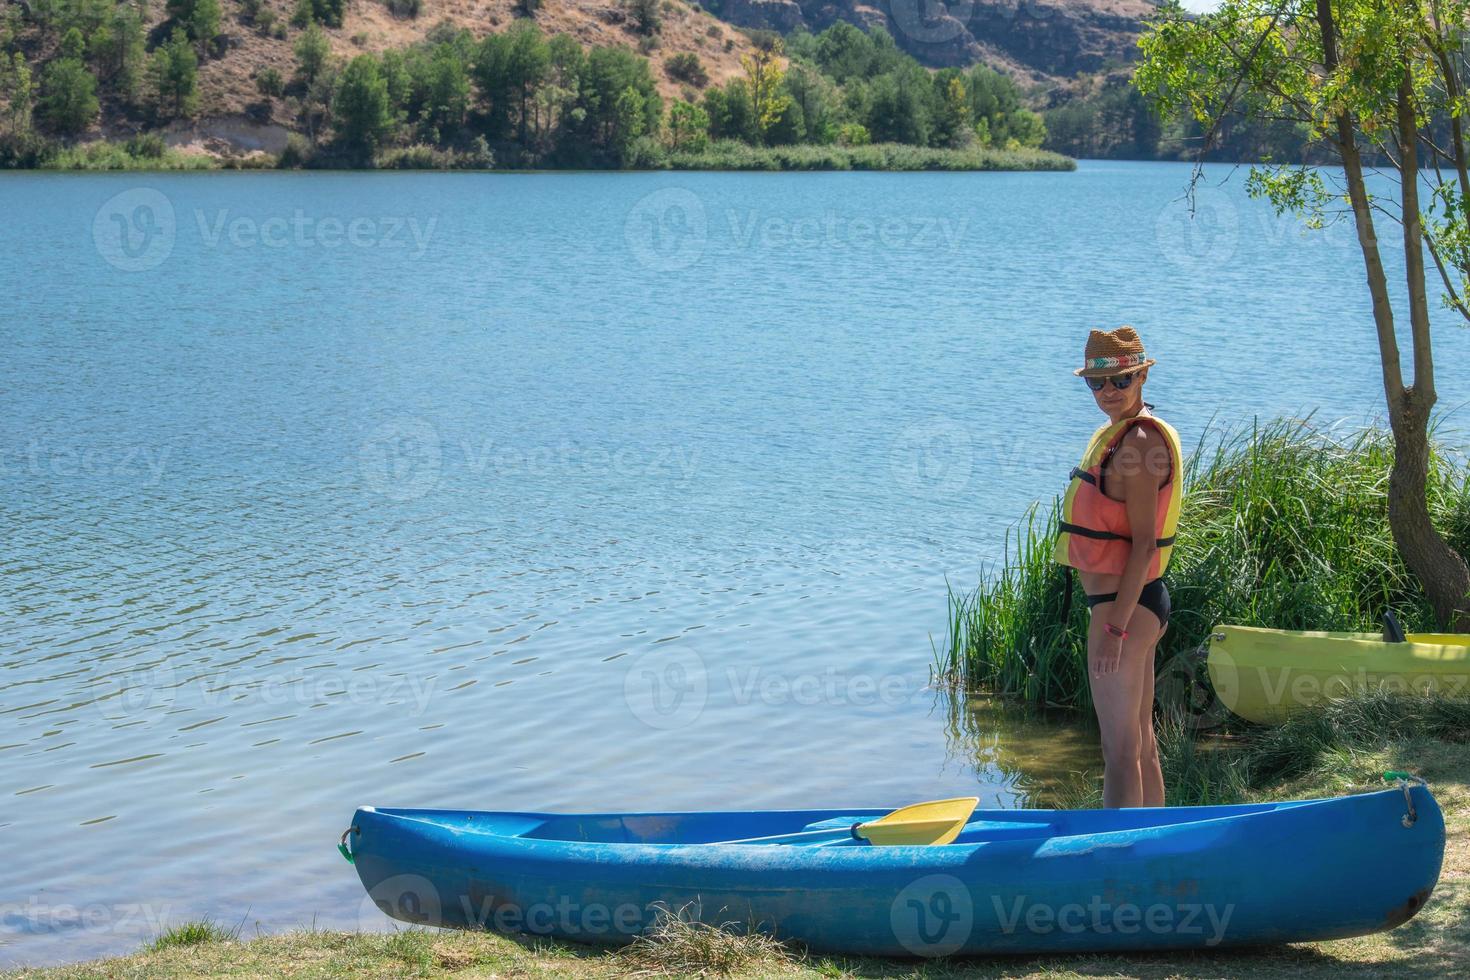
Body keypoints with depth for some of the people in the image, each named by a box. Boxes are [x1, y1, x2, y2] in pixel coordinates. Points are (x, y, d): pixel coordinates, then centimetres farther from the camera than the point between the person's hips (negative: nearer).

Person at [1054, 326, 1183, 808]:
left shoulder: (1138, 441, -17)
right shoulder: (1123, 433, 14)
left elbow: (1143, 544, -22)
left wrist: (1114, 628, -23)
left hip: (1126, 606, -10)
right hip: (1136, 605, 10)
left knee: (1120, 751, -7)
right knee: (1141, 742, 17)